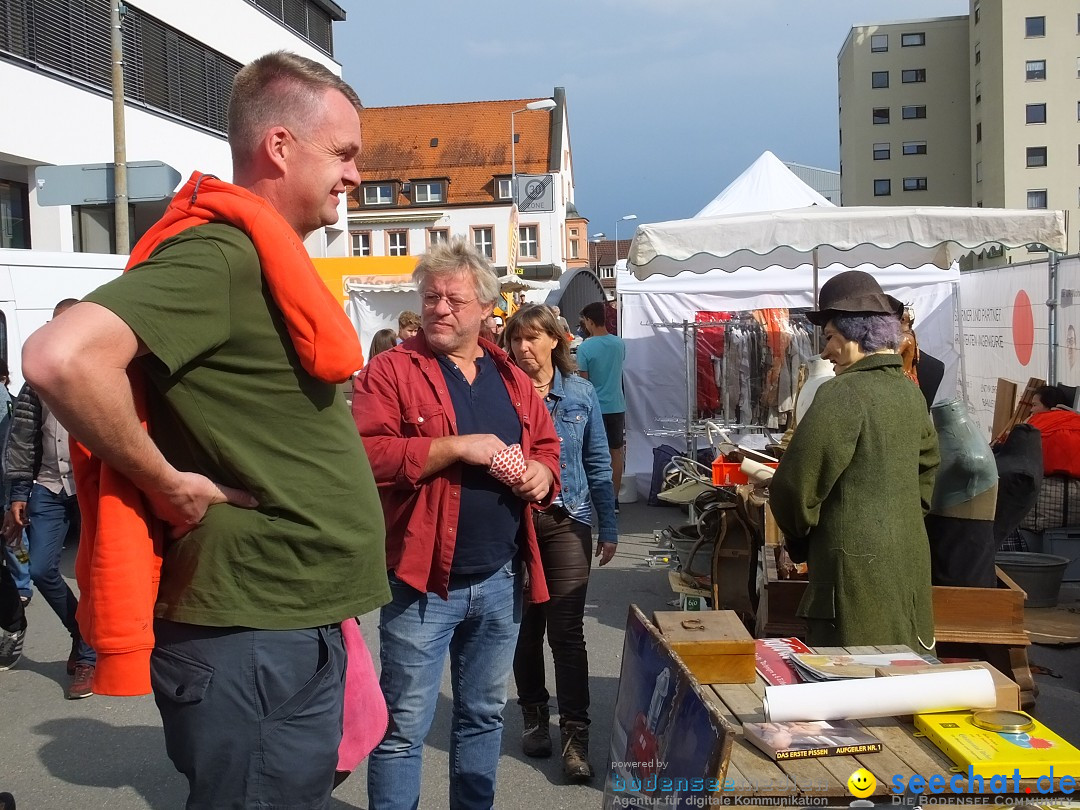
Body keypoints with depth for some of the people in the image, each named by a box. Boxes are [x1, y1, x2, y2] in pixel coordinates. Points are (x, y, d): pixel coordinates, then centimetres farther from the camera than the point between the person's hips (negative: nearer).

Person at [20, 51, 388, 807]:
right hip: (254, 644, -9)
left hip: (293, 630, 9)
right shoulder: (217, 254, -18)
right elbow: (62, 357, -34)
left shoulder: (267, 260, 12)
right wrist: (165, 482, -21)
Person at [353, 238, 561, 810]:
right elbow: (368, 454, -17)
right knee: (404, 727, 4)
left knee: (484, 715, 19)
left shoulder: (512, 378, 12)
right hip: (423, 581, -5)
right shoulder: (391, 370, -6)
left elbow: (547, 447, 18)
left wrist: (542, 473, -4)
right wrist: (456, 447, -21)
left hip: (501, 580, 5)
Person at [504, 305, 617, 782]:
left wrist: (608, 529, 6)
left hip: (566, 523, 0)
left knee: (567, 631, -3)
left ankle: (575, 733, 3)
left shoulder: (581, 394, 2)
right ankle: (535, 716, 29)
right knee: (525, 627, 11)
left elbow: (598, 466, 6)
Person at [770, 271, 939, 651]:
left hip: (857, 572, -8)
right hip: (910, 569, 8)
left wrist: (802, 540, 2)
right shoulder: (910, 392, 10)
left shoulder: (842, 395, -16)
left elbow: (795, 488, -15)